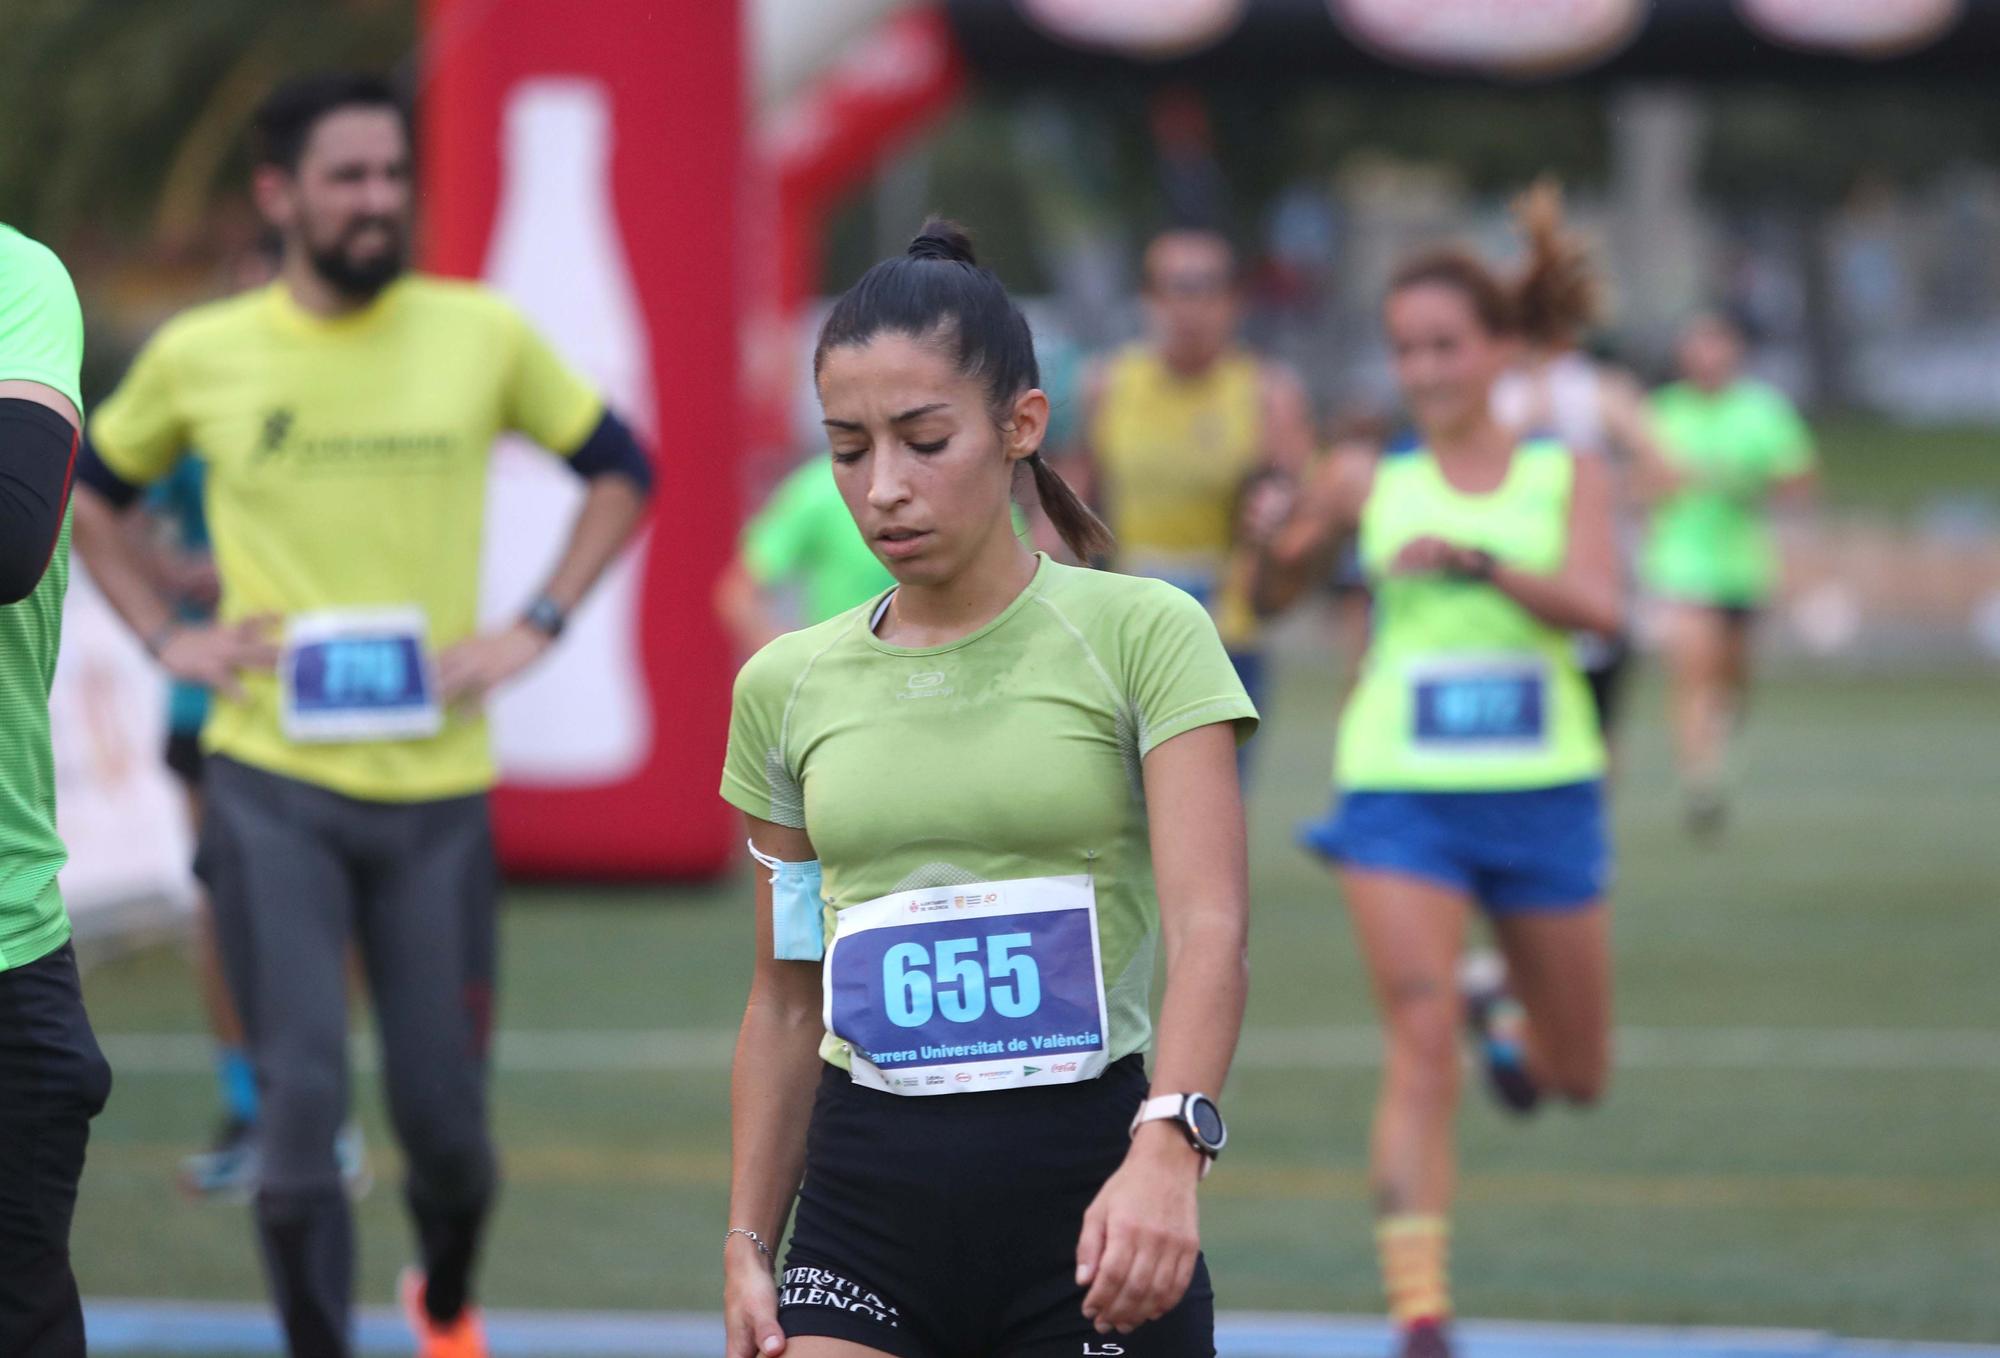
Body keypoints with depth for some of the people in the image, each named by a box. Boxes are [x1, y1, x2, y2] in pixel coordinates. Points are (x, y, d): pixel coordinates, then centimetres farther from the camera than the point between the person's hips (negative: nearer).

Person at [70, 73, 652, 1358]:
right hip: (271, 784, -1)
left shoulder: (484, 335, -1)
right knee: (302, 1097, -8)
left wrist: (535, 627, 1)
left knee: (445, 1113, 7)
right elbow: (88, 492, 18)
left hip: (438, 784, 1)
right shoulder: (198, 357, 0)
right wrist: (169, 637, 4)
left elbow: (622, 471, 12)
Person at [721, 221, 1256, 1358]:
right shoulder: (789, 688, 8)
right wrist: (749, 1245, 12)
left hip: (1090, 1207, -3)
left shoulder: (1141, 635, -4)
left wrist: (1165, 1151, -29)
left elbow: (1209, 928, -14)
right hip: (867, 1211, 3)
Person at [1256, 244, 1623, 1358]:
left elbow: (1602, 606, -17)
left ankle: (1510, 1017, 52)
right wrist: (1280, 541, -9)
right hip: (1402, 794, -1)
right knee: (1422, 1047, -16)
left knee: (1575, 1076, 15)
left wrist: (1476, 561, -32)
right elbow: (1275, 594, 14)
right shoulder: (1372, 482, 3)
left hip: (1545, 795, 1)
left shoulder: (1567, 475, 1)